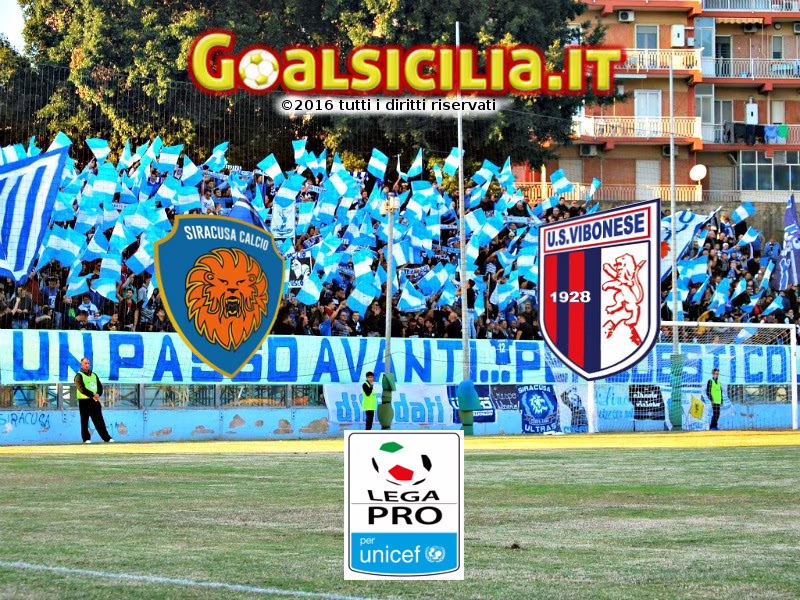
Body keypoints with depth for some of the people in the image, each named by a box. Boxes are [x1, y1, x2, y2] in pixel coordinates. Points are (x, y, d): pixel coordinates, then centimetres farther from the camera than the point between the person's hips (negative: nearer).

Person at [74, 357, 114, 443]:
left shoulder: (94, 375, 18)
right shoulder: (79, 376, -2)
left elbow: (100, 386, 13)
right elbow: (82, 389, -15)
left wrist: (98, 394, -9)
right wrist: (92, 395, -24)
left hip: (95, 400, 5)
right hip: (84, 401, -5)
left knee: (99, 420, 3)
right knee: (85, 421, -1)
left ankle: (106, 437, 1)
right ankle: (86, 438, 4)